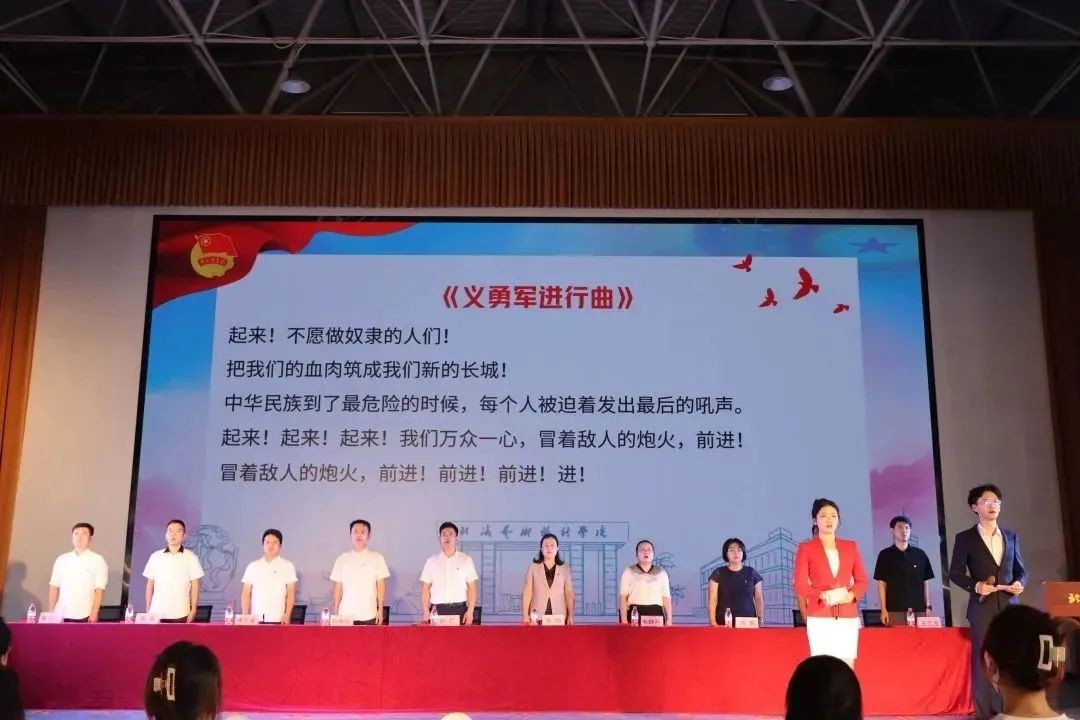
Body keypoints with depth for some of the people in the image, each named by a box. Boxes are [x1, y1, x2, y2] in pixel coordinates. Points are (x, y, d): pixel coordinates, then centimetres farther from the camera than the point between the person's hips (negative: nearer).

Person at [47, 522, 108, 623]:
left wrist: (94, 613, -13)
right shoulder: (61, 559, 10)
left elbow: (100, 589, -6)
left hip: (84, 616, -3)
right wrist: (51, 612, 3)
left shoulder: (98, 560, -2)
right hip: (61, 614, 4)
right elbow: (54, 587, 10)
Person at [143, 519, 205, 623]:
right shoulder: (155, 556, 8)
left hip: (180, 614, -2)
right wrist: (147, 610, 7)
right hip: (157, 613, 2)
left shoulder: (191, 557, 3)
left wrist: (193, 609, -3)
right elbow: (150, 584, 11)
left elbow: (195, 585, 3)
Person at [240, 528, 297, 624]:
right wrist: (245, 616, -1)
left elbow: (291, 593, 2)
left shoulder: (288, 566, 5)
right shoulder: (252, 566, 10)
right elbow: (246, 593, 8)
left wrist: (287, 615, -8)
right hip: (255, 619, 2)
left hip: (278, 619, -2)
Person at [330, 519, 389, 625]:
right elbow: (338, 587, 9)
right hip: (346, 615, 1)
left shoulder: (377, 557, 2)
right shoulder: (342, 559, 7)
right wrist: (335, 612, 5)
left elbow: (381, 585, 4)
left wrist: (380, 609, -1)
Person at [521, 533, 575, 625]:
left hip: (559, 616, 1)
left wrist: (571, 616, -1)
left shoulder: (564, 568, 7)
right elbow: (527, 593, 2)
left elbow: (569, 594, 7)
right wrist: (525, 615, -4)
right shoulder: (533, 567, 4)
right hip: (537, 617, -1)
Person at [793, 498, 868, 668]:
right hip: (819, 617, -3)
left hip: (848, 616, 3)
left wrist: (852, 595, -8)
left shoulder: (850, 546, 13)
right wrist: (822, 595, -17)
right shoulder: (806, 548, 3)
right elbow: (799, 585, 0)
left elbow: (862, 580, 13)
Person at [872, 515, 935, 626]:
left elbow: (925, 582, 13)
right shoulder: (885, 555, 4)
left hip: (918, 609, 2)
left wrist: (928, 606, 7)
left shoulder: (920, 554, 10)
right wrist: (883, 609, -4)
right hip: (895, 610, -2)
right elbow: (881, 583, 3)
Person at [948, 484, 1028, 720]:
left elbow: (1021, 570, 16)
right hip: (983, 608, -3)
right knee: (984, 661, -1)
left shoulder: (1011, 536, 13)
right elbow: (955, 573, 0)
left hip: (1010, 606, 3)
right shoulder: (965, 538, 1)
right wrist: (975, 586, -16)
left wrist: (1020, 583, -5)